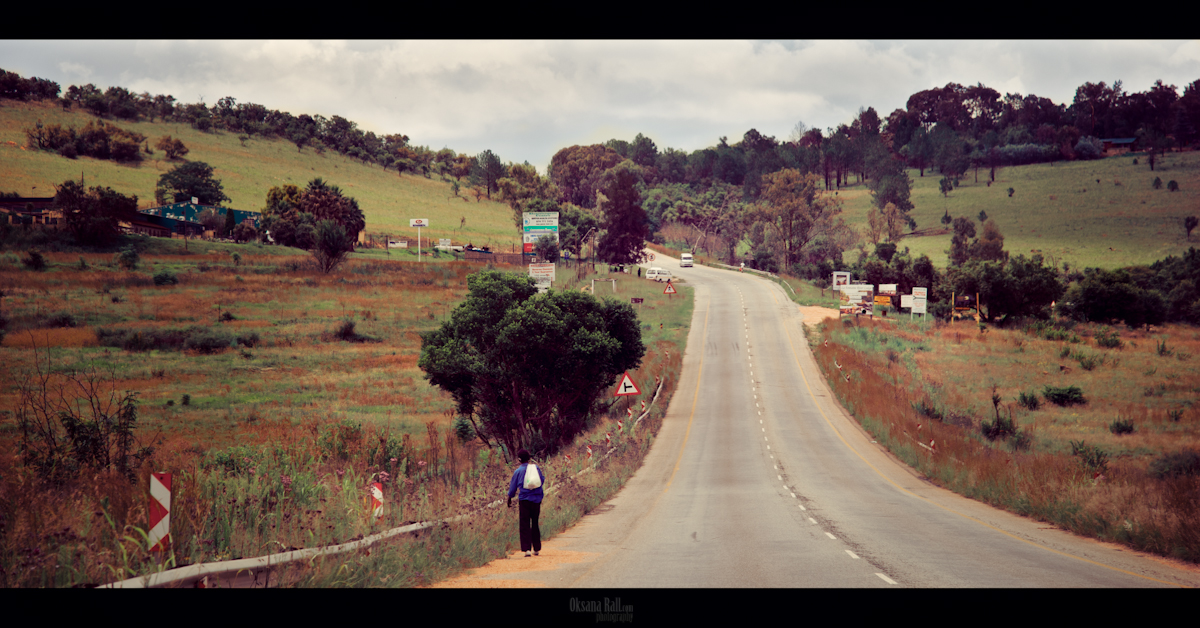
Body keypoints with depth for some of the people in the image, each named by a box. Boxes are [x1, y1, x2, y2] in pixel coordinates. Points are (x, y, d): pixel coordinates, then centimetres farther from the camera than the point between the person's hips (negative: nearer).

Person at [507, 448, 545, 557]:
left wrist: (510, 499, 19)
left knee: (525, 525, -1)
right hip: (536, 499, 3)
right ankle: (537, 549, 17)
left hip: (524, 500, -3)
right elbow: (542, 480, 12)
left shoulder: (518, 471, -3)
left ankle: (526, 549, -11)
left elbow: (513, 487, 5)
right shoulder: (536, 468, 2)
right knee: (535, 524, 14)